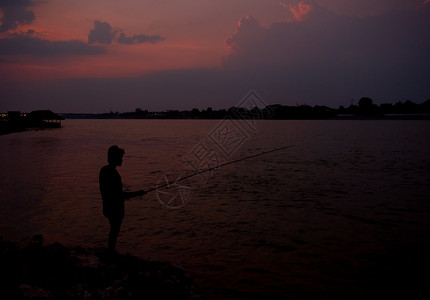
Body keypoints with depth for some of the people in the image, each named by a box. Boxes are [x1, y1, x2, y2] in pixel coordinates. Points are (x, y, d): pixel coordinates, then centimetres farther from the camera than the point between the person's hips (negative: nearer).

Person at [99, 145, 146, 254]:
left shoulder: (104, 170, 3)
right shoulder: (113, 174, -26)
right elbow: (120, 195, -26)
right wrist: (137, 193, -18)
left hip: (108, 207, 9)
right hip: (115, 209, -9)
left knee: (113, 230, 24)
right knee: (114, 232, 6)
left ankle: (110, 252, 37)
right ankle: (111, 253, 19)